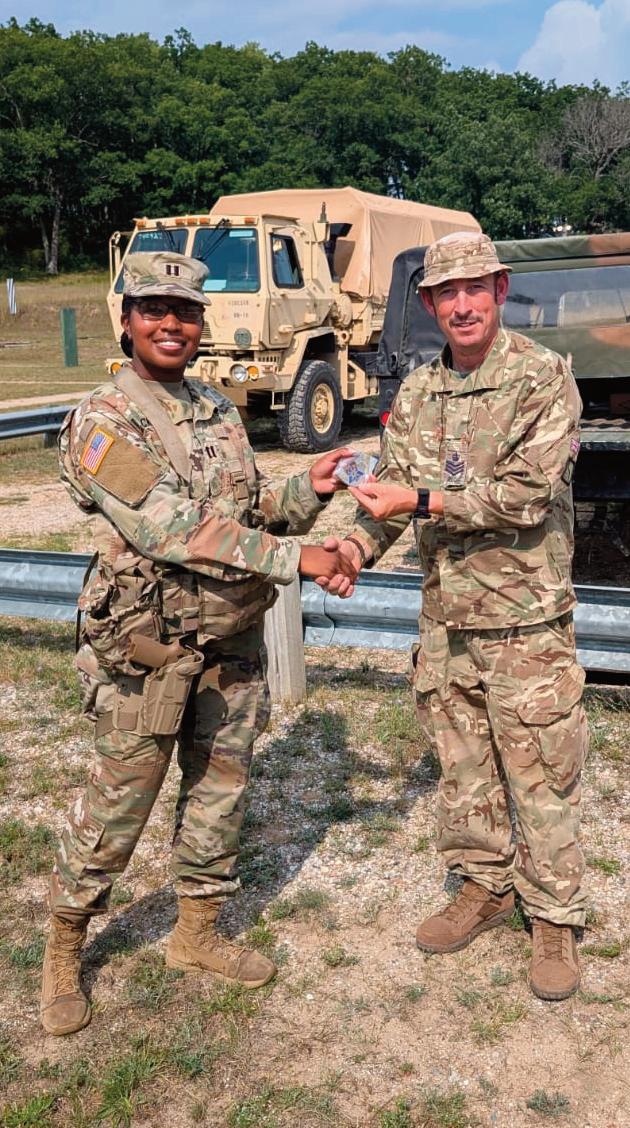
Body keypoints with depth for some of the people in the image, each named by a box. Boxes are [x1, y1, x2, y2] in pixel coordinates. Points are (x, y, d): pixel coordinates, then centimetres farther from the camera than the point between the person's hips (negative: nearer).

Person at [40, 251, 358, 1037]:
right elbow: (174, 531, -24)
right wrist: (296, 557, -26)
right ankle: (63, 953, 29)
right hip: (150, 649, -6)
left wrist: (307, 490, -5)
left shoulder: (219, 413, 9)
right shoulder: (102, 422, -14)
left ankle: (196, 933, 37)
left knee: (220, 791, 16)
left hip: (233, 641, 7)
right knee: (116, 808, 6)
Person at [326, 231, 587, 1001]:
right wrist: (357, 544, -13)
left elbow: (526, 495, -20)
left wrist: (420, 500, -20)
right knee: (462, 765, 17)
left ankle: (554, 916, 23)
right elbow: (389, 489, 6)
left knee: (540, 777, 5)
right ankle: (485, 883, 37)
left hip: (525, 620, -5)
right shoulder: (417, 393, 8)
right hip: (445, 619, 6)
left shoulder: (543, 378, -10)